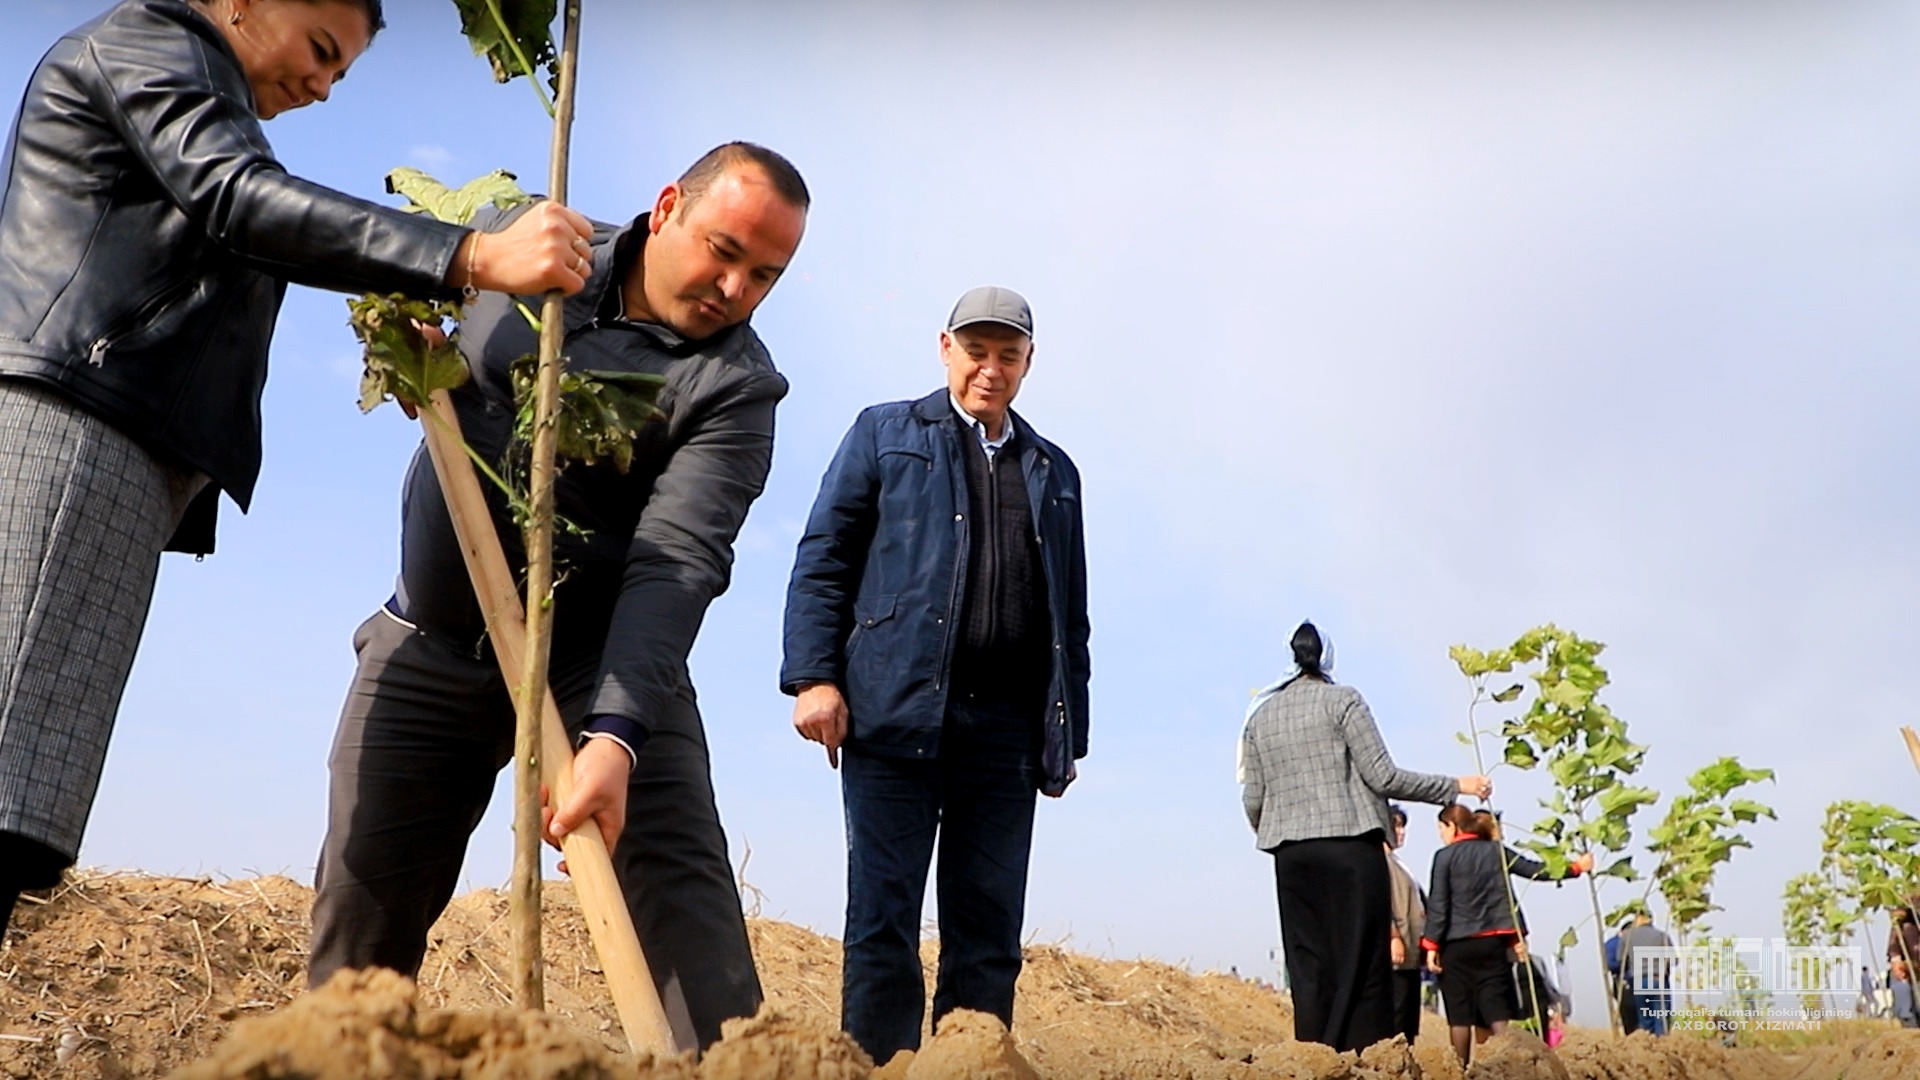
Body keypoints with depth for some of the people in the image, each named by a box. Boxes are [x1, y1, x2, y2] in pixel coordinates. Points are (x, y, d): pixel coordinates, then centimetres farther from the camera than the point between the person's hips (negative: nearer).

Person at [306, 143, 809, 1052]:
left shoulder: (736, 388, -14)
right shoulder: (519, 238, -1)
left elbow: (676, 564, -26)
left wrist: (616, 735, -39)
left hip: (603, 659, -3)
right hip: (428, 647, 3)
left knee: (679, 884, -17)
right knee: (361, 903, 8)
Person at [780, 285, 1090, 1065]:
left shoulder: (1055, 472, 20)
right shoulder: (885, 433, 11)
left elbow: (1071, 614, 19)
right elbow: (822, 560, 3)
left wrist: (1070, 732, 12)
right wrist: (813, 676, -8)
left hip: (1007, 726, 3)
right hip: (896, 709, -3)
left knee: (989, 935, 4)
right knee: (883, 922, -1)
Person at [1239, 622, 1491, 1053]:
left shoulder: (1259, 716, 12)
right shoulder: (1341, 699, 0)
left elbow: (1253, 800, 10)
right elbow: (1383, 776, -6)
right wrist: (1455, 786, 4)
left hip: (1291, 857, 4)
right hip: (1348, 848, -4)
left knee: (1309, 971, 5)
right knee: (1361, 965, -2)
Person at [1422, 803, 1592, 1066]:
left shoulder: (1445, 857, -4)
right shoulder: (1498, 851, 7)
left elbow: (1437, 905, -7)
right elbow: (1537, 870, 12)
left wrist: (1432, 946, -6)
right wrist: (1575, 867, 24)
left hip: (1456, 945, -3)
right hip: (1492, 943, 3)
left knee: (1459, 1013, 4)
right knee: (1497, 1008, 4)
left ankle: (1462, 1070, 5)